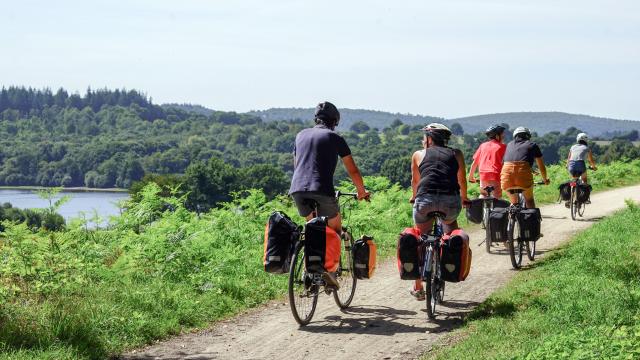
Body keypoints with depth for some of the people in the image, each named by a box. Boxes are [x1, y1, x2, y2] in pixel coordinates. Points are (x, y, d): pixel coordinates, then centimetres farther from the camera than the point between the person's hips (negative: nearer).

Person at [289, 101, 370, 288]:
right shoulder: (335, 138, 10)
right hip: (322, 190, -4)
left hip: (297, 189, 4)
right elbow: (353, 170, 14)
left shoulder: (301, 135, 22)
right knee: (335, 230, 14)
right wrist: (361, 191, 30)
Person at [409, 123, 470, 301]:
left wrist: (414, 197, 52)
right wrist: (464, 198, 50)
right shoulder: (456, 154, 20)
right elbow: (462, 180, 30)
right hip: (451, 200, 1)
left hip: (425, 199, -1)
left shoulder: (419, 154, 19)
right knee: (450, 223, 35)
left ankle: (418, 287, 17)